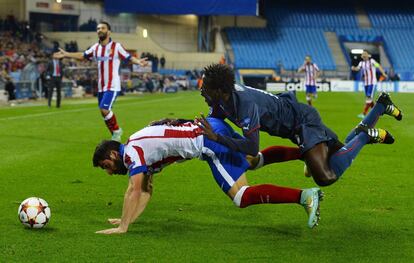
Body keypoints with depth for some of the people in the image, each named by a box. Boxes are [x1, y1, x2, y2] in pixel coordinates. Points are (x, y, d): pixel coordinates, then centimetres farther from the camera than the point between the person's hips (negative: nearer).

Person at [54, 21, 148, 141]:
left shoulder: (116, 46, -8)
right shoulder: (95, 48, 9)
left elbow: (128, 57, -9)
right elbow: (83, 55, 22)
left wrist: (138, 62, -29)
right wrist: (65, 54, 20)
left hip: (113, 86, -6)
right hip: (101, 87, 6)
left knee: (105, 109, -19)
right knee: (104, 112, 9)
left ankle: (116, 130, 4)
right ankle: (115, 135, 24)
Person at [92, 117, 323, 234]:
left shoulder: (132, 152, -7)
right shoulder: (142, 151, 21)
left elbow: (134, 191, -16)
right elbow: (146, 192, 26)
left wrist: (122, 227, -14)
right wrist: (128, 219, 19)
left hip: (209, 138, -10)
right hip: (211, 128, 10)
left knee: (242, 197, -15)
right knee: (256, 160, 29)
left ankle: (305, 196, -23)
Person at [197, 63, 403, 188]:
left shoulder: (245, 103, -36)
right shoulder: (222, 99, -9)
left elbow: (252, 148, -40)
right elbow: (213, 121, 9)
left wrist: (216, 138, -43)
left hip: (303, 121, -9)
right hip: (298, 124, 9)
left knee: (326, 177, -24)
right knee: (342, 155, 25)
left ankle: (365, 135, -6)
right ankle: (380, 107, 35)